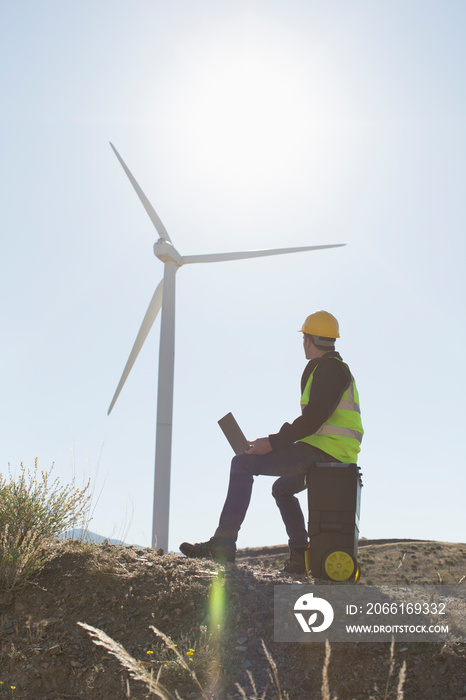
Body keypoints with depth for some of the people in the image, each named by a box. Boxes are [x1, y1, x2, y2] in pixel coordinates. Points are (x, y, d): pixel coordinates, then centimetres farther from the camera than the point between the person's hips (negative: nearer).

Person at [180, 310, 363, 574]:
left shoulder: (330, 368, -10)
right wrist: (276, 441, 14)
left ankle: (223, 543, -16)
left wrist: (273, 442, -20)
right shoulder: (334, 368, 23)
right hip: (332, 455, 11)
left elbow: (314, 419, -22)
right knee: (282, 488, 31)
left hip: (322, 451, -11)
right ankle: (301, 555, 23)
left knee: (243, 463, -14)